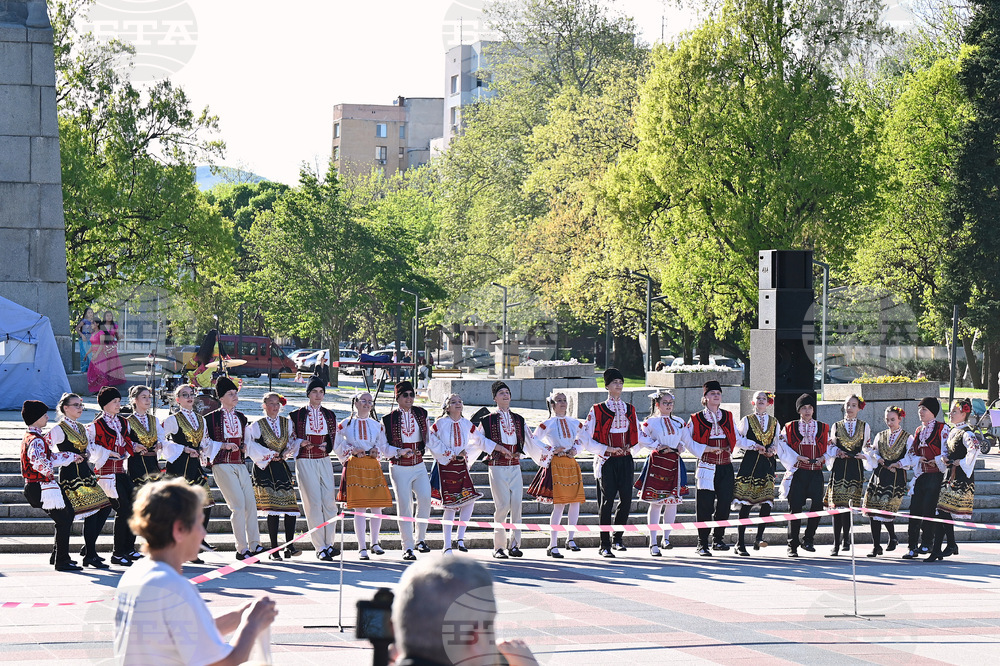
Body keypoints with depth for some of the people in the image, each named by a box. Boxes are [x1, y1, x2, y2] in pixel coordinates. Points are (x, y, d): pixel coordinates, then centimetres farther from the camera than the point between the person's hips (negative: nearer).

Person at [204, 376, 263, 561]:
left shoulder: (241, 417, 15)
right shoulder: (212, 418, -2)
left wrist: (245, 447, 7)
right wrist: (223, 445, -15)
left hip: (240, 465, 6)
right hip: (223, 465, -6)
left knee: (251, 503, 0)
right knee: (238, 505, -12)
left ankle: (254, 545, 4)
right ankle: (242, 549, -8)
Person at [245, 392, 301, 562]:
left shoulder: (287, 423, 12)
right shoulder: (257, 425, 1)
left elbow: (293, 443, 16)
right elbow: (250, 446, -6)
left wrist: (286, 453, -3)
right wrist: (270, 455, -10)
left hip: (282, 467, 4)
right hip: (265, 470, -4)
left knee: (291, 506, -8)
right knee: (273, 509, -9)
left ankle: (290, 546, -2)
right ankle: (274, 550, -5)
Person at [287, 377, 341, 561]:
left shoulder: (329, 415, 11)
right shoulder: (297, 415, 2)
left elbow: (333, 439, 16)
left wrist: (326, 446, -5)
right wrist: (301, 443, -13)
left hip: (324, 461, 3)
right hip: (305, 462, -3)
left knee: (329, 501, -3)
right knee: (313, 503, -7)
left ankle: (329, 544, 3)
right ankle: (320, 548, -5)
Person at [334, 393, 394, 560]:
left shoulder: (377, 425, 14)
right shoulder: (345, 424, 7)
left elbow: (384, 446, 19)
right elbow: (337, 446, 8)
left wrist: (377, 449, -3)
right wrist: (351, 450, -8)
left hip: (373, 466, 3)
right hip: (355, 467, -3)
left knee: (377, 506, 2)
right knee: (359, 508, -8)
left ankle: (375, 543, 20)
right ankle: (362, 548, -4)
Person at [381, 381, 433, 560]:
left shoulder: (421, 414, 8)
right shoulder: (389, 419, -1)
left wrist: (422, 450, 7)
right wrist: (400, 452, -15)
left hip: (419, 466, 2)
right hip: (399, 467, -2)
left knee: (425, 498, -17)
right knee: (404, 506, -4)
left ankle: (421, 539, -1)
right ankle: (407, 547, 2)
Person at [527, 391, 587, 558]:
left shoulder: (575, 423, 11)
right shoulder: (547, 424, -3)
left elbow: (580, 441, 26)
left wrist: (575, 450, 4)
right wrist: (552, 450, -8)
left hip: (572, 464, 5)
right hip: (556, 465, -5)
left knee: (576, 502, 1)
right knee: (559, 505, -10)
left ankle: (570, 539, 19)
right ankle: (553, 545, -3)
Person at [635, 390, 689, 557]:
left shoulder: (679, 423, 14)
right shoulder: (650, 422, 1)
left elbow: (686, 440, 25)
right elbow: (641, 441, 0)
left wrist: (680, 446, 4)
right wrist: (658, 447, -10)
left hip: (674, 463, 4)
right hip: (656, 462, -4)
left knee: (673, 502, 2)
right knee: (656, 502, -6)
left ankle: (666, 538, 17)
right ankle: (653, 543, -3)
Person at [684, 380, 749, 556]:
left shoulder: (728, 417, 14)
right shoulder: (696, 420, 2)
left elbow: (738, 439, 20)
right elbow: (689, 442, -4)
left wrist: (754, 445, 7)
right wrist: (709, 449, -13)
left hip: (726, 468, 4)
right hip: (707, 467, -4)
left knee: (725, 504, 1)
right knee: (705, 507, -6)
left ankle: (718, 540, 15)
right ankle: (702, 544, 0)